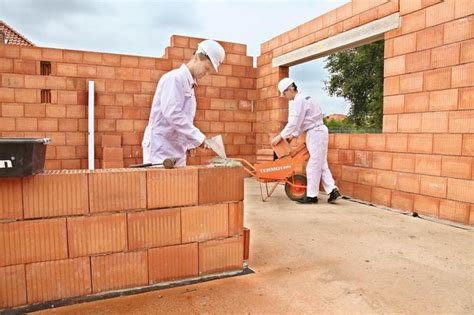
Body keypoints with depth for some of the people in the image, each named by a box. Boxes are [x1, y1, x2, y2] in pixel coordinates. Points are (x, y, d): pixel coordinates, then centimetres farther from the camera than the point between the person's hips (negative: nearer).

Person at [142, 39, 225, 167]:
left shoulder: (189, 84, 16)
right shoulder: (174, 78, -11)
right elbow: (173, 114, -23)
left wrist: (190, 143, 8)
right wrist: (198, 137, -20)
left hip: (178, 151, 8)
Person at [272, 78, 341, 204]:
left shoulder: (299, 100, -15)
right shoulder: (301, 99, 17)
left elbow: (293, 123, -20)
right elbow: (302, 122, 20)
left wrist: (280, 136, -13)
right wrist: (294, 135, 16)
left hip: (316, 133, -10)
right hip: (317, 132, 10)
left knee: (313, 165, -4)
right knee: (321, 164, 10)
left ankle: (312, 195, 4)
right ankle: (333, 190, 8)